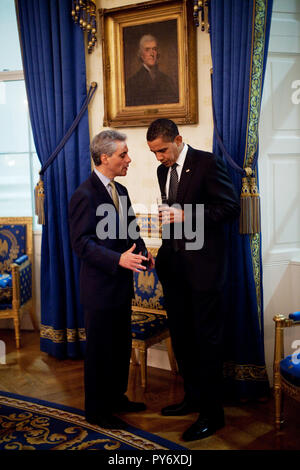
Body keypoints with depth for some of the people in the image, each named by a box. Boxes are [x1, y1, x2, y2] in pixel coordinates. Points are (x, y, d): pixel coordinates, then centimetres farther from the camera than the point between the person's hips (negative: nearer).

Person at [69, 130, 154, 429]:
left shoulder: (120, 191, 11)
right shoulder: (85, 195, -16)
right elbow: (81, 243, -21)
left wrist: (141, 252, -3)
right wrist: (118, 259, -31)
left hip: (121, 284, 9)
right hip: (100, 288, -8)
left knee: (121, 346, 19)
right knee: (99, 351, 5)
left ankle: (116, 397, 36)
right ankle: (96, 410, 20)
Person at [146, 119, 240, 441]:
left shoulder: (207, 163, -10)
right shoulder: (163, 170, 12)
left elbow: (231, 207, -14)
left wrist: (186, 215, -20)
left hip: (202, 264, -7)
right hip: (174, 263, 8)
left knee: (207, 338, 0)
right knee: (180, 334, 15)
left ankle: (212, 413, 11)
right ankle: (192, 397, 31)